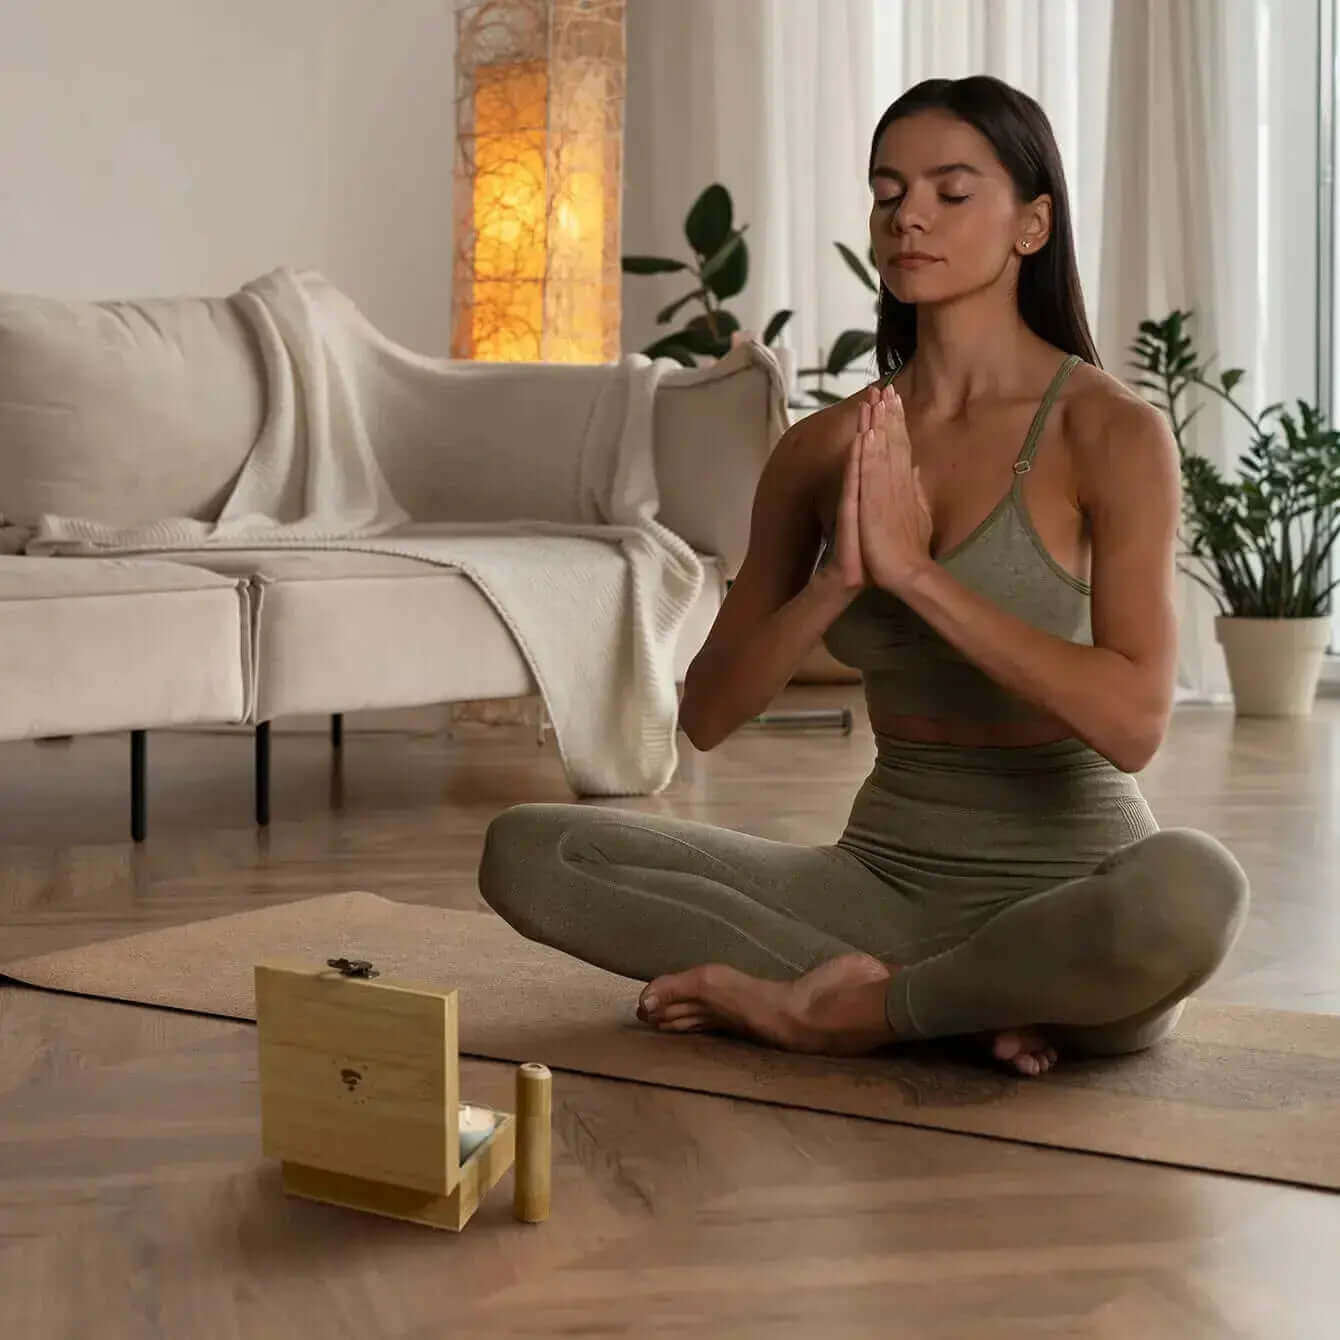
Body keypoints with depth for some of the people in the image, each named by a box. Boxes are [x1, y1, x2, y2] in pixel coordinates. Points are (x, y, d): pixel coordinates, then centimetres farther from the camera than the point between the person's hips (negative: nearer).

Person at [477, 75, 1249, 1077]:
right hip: (885, 875, 4)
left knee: (1192, 886, -40)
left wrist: (915, 570, -24)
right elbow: (707, 716, 1)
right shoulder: (823, 448, 4)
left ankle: (843, 1009, -16)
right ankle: (939, 1002, -14)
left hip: (1069, 900, -4)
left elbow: (1133, 721, -20)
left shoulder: (1109, 430, -8)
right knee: (527, 851, -11)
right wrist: (835, 580, -16)